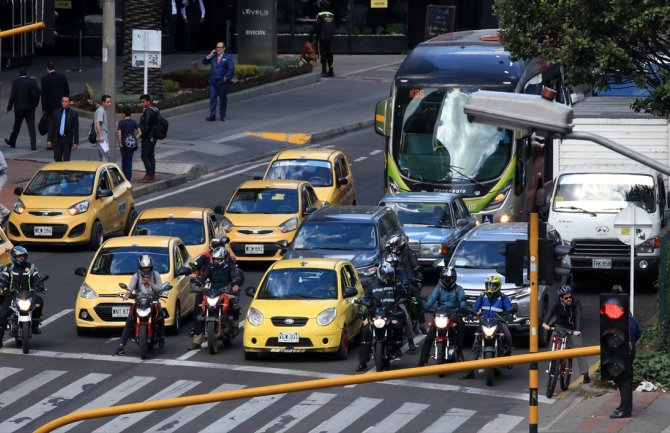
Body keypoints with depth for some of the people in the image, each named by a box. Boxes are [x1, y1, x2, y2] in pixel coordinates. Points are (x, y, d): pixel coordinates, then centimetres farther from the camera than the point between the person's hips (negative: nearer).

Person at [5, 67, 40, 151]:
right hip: (30, 108, 1)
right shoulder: (32, 81, -4)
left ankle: (12, 142, 31)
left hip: (19, 107, -1)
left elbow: (13, 96, -10)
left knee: (17, 126, 15)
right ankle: (33, 144, -10)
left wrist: (9, 107, -2)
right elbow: (37, 92, -5)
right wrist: (35, 103, 8)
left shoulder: (15, 82, -8)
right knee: (31, 126, 0)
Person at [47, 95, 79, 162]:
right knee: (57, 159, 6)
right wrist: (49, 140, 1)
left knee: (66, 160, -3)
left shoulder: (73, 113, -2)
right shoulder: (56, 112, 5)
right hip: (57, 139, 3)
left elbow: (76, 129, -2)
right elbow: (51, 126, 6)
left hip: (67, 140, -3)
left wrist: (75, 142, -6)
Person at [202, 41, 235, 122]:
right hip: (213, 82, 3)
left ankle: (222, 115, 15)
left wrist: (226, 78, -12)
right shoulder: (213, 57, 11)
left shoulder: (228, 57, 0)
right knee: (212, 98, -4)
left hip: (222, 82, -3)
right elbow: (204, 62, 9)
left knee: (223, 99, 6)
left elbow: (231, 69, -5)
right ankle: (212, 116, -6)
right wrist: (210, 55, -3)